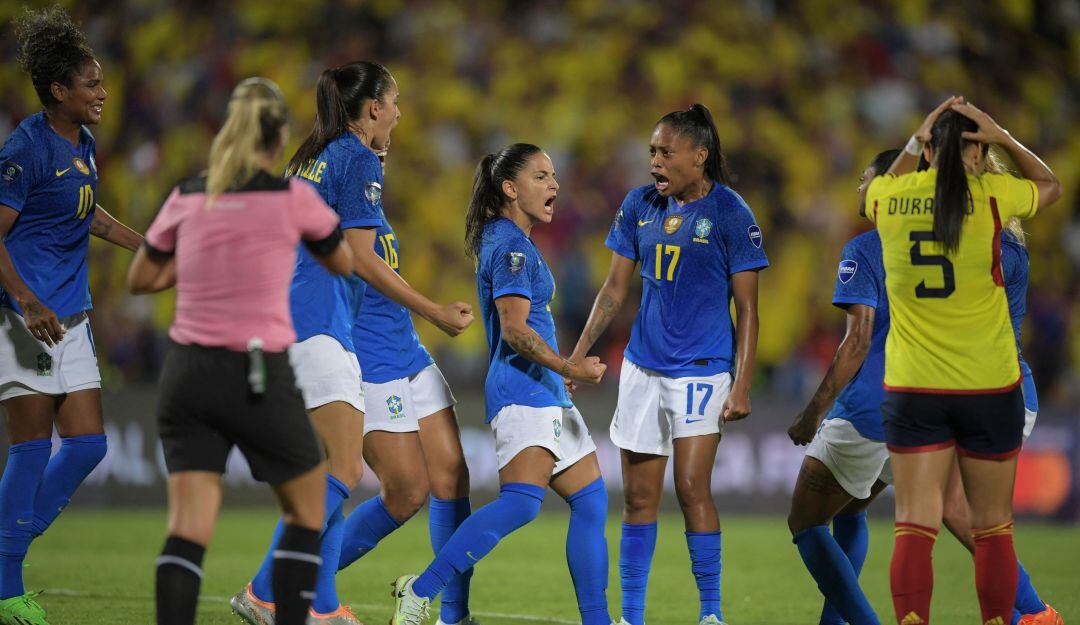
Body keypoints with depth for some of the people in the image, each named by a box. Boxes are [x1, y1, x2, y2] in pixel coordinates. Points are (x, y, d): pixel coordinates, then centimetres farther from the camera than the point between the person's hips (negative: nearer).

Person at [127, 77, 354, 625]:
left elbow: (140, 279, 16)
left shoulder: (187, 198, 4)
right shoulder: (291, 196, -6)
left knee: (188, 528, -2)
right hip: (258, 377, -3)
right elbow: (343, 263, 13)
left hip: (187, 372, 3)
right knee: (306, 512, 16)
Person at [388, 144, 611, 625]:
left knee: (590, 500, 8)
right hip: (521, 391, -11)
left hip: (545, 393, 11)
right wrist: (568, 367, -25)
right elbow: (514, 329, -20)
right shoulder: (511, 247, -11)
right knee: (521, 500, -25)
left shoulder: (507, 240, 20)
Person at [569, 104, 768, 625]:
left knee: (691, 486, -13)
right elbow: (615, 289, 13)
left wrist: (742, 385, -12)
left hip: (701, 369, -5)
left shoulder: (730, 214, -8)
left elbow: (746, 308, -6)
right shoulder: (639, 205, 6)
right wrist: (579, 354, 7)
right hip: (643, 365, 5)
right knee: (639, 495, 5)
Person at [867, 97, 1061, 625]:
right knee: (993, 529, 9)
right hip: (990, 385, -1)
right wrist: (1005, 140, 6)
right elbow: (1051, 185, 14)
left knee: (914, 527, 0)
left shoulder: (887, 198, -3)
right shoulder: (992, 195, -9)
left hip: (912, 388, 1)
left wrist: (915, 141, 15)